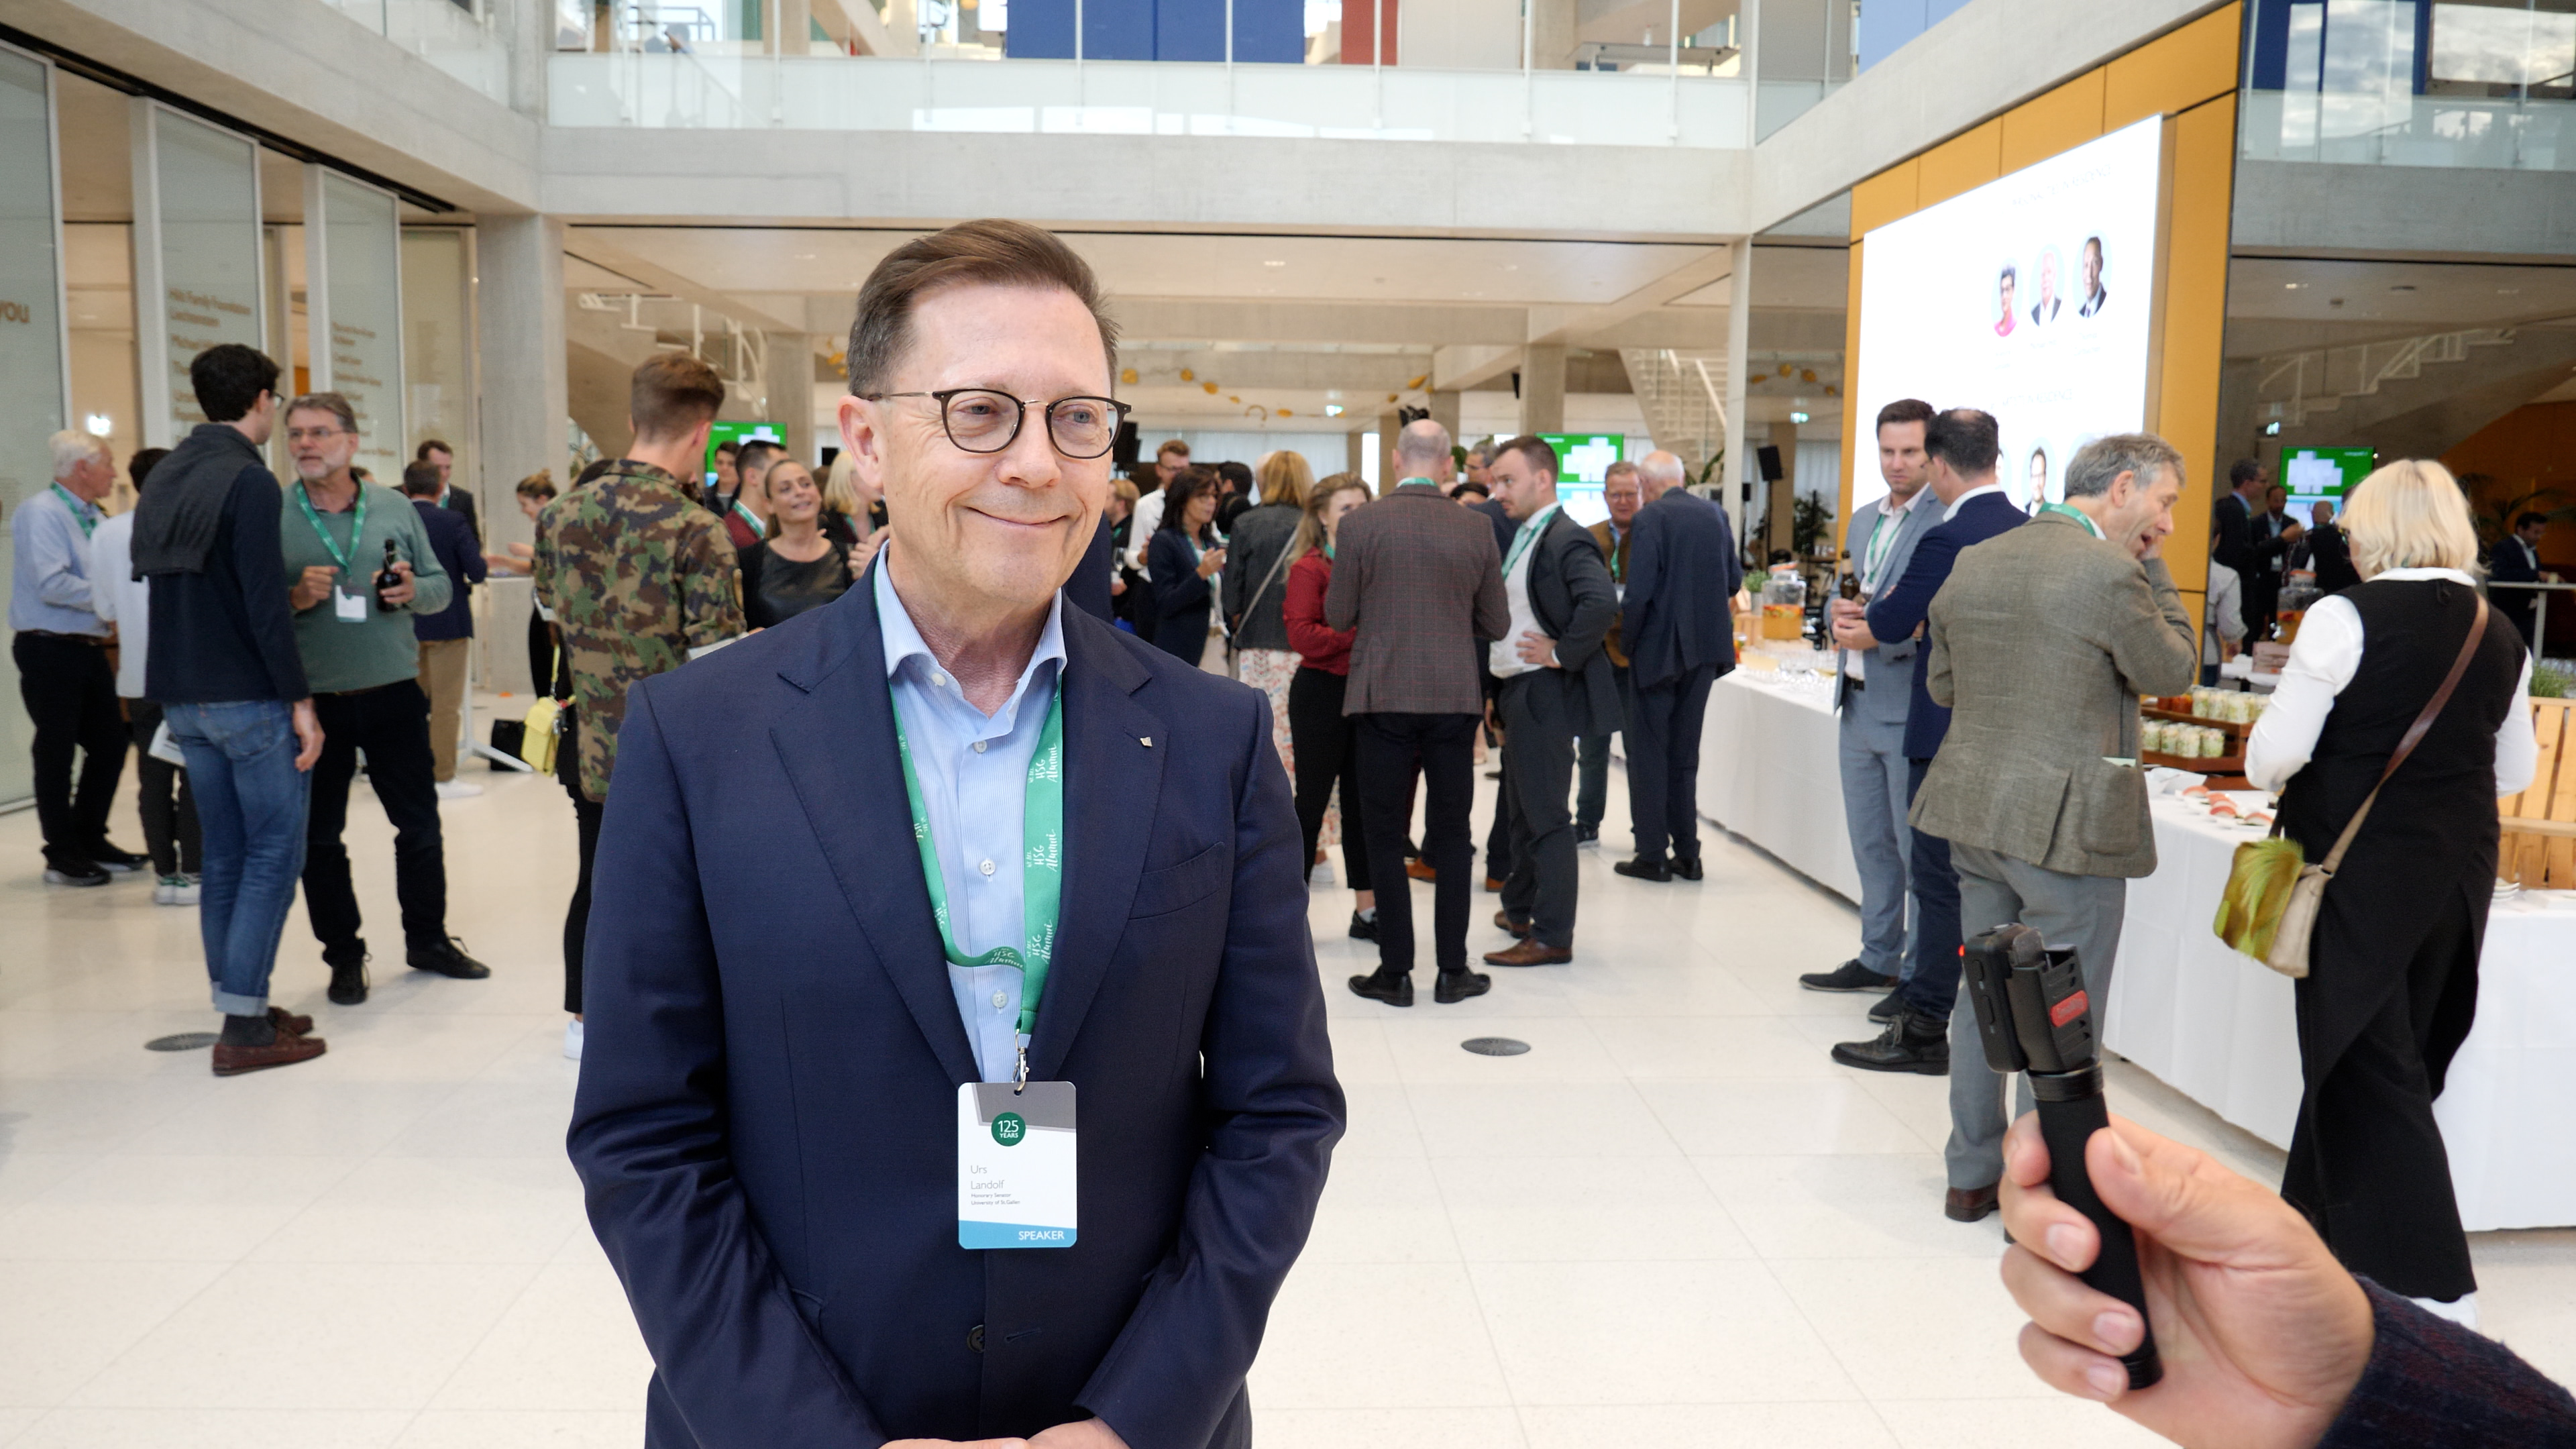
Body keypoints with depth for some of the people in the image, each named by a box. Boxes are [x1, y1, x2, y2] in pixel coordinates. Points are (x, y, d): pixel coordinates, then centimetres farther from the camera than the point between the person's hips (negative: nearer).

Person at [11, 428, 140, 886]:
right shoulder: (41, 512, -12)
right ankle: (63, 856, 10)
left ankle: (91, 842, 25)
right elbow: (51, 584, -22)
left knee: (110, 743, 12)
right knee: (56, 751, 0)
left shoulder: (95, 518, 13)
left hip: (90, 648, 8)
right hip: (49, 648, -8)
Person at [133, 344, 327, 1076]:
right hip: (249, 698, -8)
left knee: (225, 854, 13)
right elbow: (265, 602, -19)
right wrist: (301, 700, -15)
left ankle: (241, 1007, 19)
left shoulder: (164, 477, 13)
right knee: (275, 851, -2)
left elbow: (170, 584, 18)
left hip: (183, 698, 8)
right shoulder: (248, 480, -14)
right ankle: (244, 1027, -3)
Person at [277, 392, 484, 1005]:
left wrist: (413, 591, -12)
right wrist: (295, 598, -18)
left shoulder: (395, 509, 4)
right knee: (319, 837, 8)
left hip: (395, 694, 1)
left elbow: (442, 585, 9)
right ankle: (344, 955, 22)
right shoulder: (271, 518, -2)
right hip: (313, 702, -1)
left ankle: (427, 938, 26)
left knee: (420, 824, 9)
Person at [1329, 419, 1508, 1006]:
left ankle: (1395, 971, 10)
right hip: (1454, 699, 2)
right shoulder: (1476, 530, -1)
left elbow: (1339, 616, 0)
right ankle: (1452, 970, 14)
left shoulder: (1360, 524, -7)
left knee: (1386, 837, 7)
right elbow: (1496, 625, 5)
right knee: (1451, 835, 10)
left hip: (1383, 699, -1)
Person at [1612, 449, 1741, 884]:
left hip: (1659, 647, -6)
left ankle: (1653, 855, 5)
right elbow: (1734, 579, 9)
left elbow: (1639, 591, -20)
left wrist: (1628, 640, -6)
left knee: (1649, 753, 4)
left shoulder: (1650, 519, -14)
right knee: (1685, 753, 15)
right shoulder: (1715, 515, 4)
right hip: (1705, 648, 6)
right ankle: (1687, 855, 18)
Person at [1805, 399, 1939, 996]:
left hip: (1912, 707, -8)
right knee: (1870, 843, 17)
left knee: (1919, 846, 0)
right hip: (1858, 705, 8)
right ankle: (1879, 959, 29)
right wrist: (1840, 610, -2)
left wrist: (1881, 632, -25)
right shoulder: (1863, 520, 16)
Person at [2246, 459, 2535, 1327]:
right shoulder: (2500, 636, 5)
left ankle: (2433, 1285, 2)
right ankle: (2327, 1224, 30)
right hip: (2459, 873, 7)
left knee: (2369, 1064, 1)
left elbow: (2277, 751, -14)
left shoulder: (2346, 619, -14)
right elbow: (2515, 772, 14)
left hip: (2361, 871, -6)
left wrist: (2268, 774, 8)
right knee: (2397, 1052, 17)